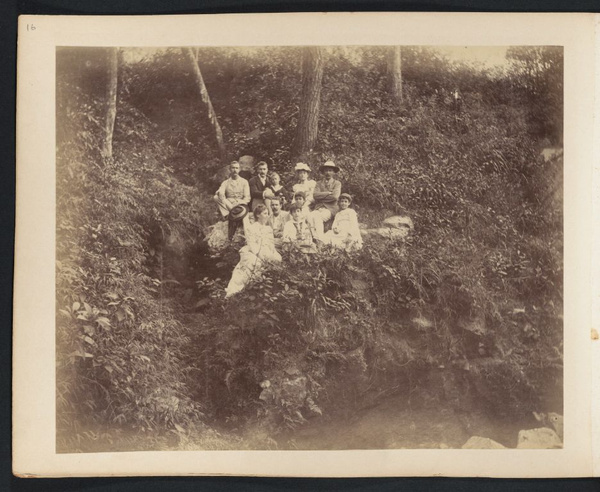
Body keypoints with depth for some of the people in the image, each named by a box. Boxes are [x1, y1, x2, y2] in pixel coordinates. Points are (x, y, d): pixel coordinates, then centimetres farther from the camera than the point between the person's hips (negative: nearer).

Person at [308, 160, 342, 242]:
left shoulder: (337, 183, 10)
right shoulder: (319, 183, 19)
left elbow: (335, 197, -7)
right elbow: (315, 195, 0)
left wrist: (321, 196, -2)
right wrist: (328, 193, -4)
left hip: (330, 208, -3)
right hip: (319, 208, 3)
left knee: (317, 217, -34)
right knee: (310, 216, -31)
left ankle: (320, 240, -31)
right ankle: (315, 237, -34)